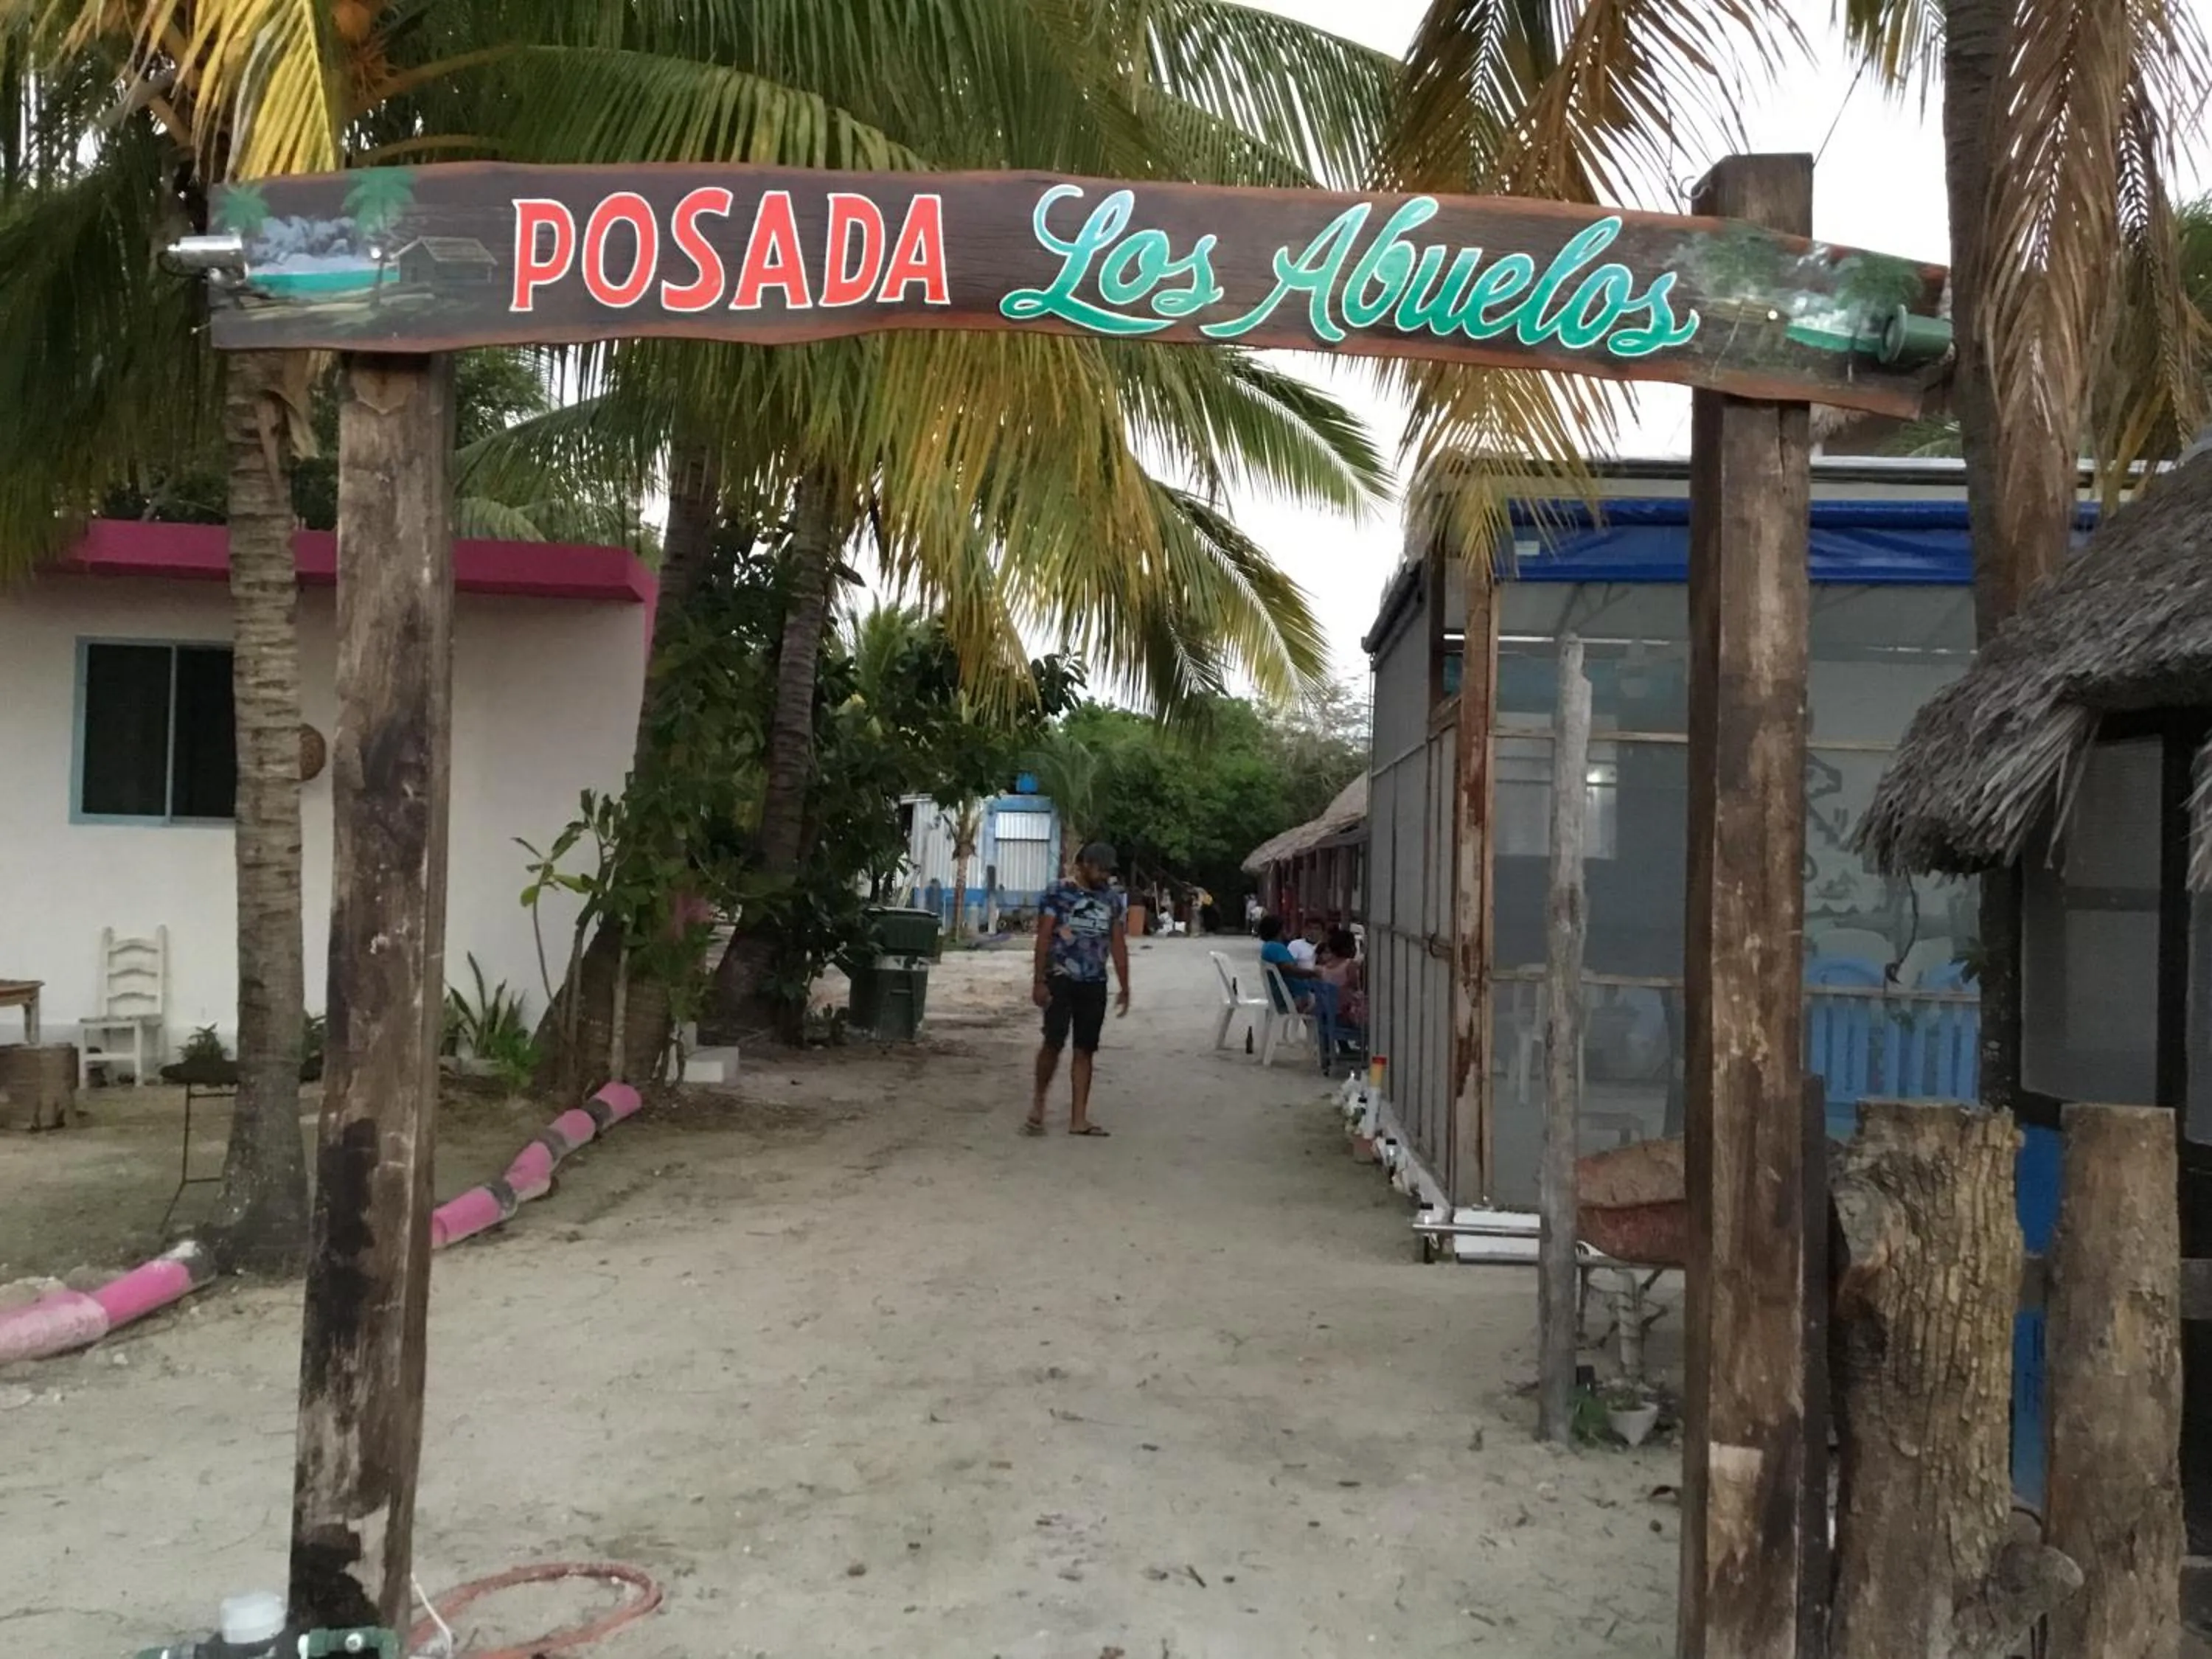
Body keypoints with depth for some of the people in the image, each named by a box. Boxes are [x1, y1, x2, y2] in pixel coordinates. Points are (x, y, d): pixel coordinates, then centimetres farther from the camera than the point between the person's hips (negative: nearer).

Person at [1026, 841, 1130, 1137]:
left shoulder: (1113, 899, 9)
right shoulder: (1059, 894, -4)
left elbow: (1118, 945, 13)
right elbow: (1043, 938, -6)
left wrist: (1124, 988, 10)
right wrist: (1039, 982, -11)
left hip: (1094, 984, 4)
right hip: (1061, 980, -4)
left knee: (1084, 1050, 5)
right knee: (1054, 1042, -14)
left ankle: (1078, 1119, 9)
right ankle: (1038, 1102, 9)